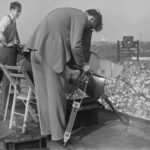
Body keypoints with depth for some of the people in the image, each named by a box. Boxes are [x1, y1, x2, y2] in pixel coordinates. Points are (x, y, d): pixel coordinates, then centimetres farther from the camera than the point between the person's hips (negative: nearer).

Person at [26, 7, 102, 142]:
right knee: (56, 93, 0)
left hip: (37, 49, 9)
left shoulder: (69, 12, 27)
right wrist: (82, 64, 5)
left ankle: (46, 130, 22)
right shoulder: (81, 17, 0)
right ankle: (58, 133, 8)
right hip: (52, 53, -9)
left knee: (43, 92, 12)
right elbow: (76, 46, -11)